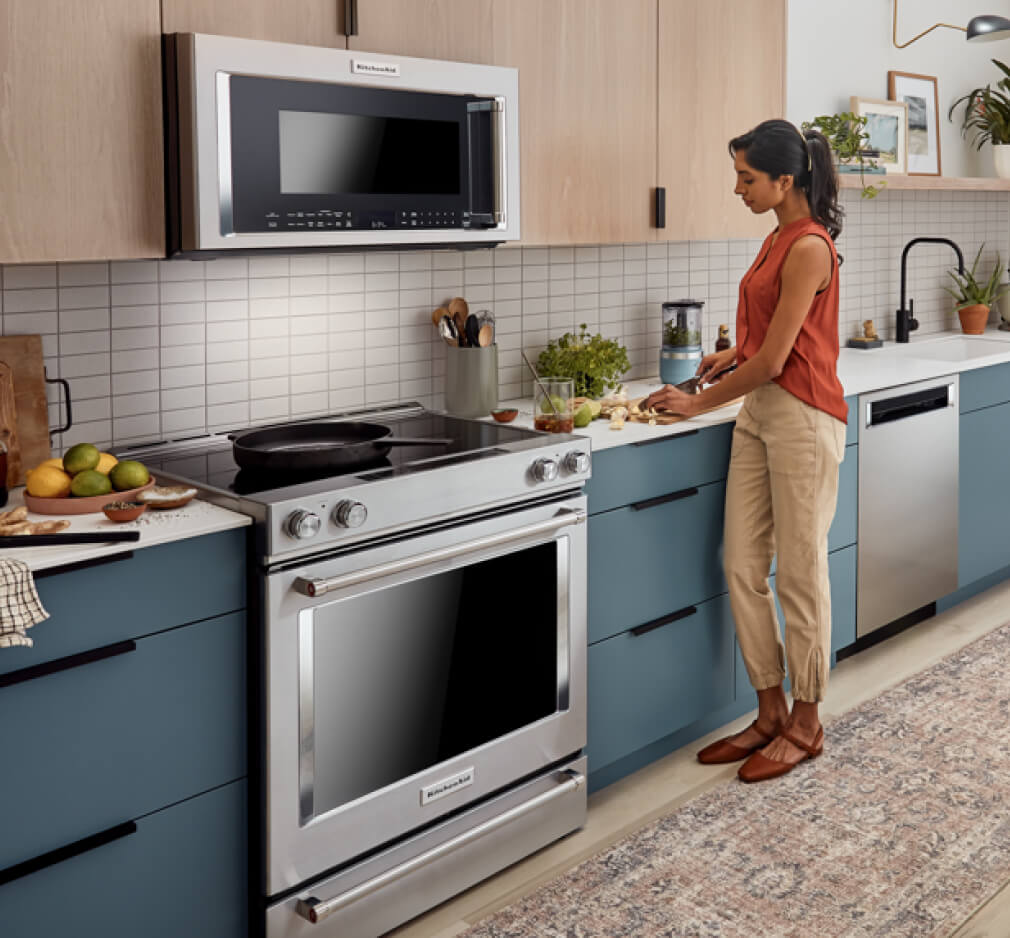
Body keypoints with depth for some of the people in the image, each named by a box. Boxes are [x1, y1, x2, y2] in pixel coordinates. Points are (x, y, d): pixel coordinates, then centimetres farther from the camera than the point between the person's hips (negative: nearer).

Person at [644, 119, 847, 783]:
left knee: (800, 574, 1)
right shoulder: (778, 238, 13)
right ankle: (771, 714, 21)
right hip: (759, 413, 9)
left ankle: (806, 724, 16)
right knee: (742, 567, 8)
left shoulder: (810, 248, -16)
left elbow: (774, 360, -17)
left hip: (803, 418, -9)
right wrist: (736, 353, 12)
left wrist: (701, 402, -7)